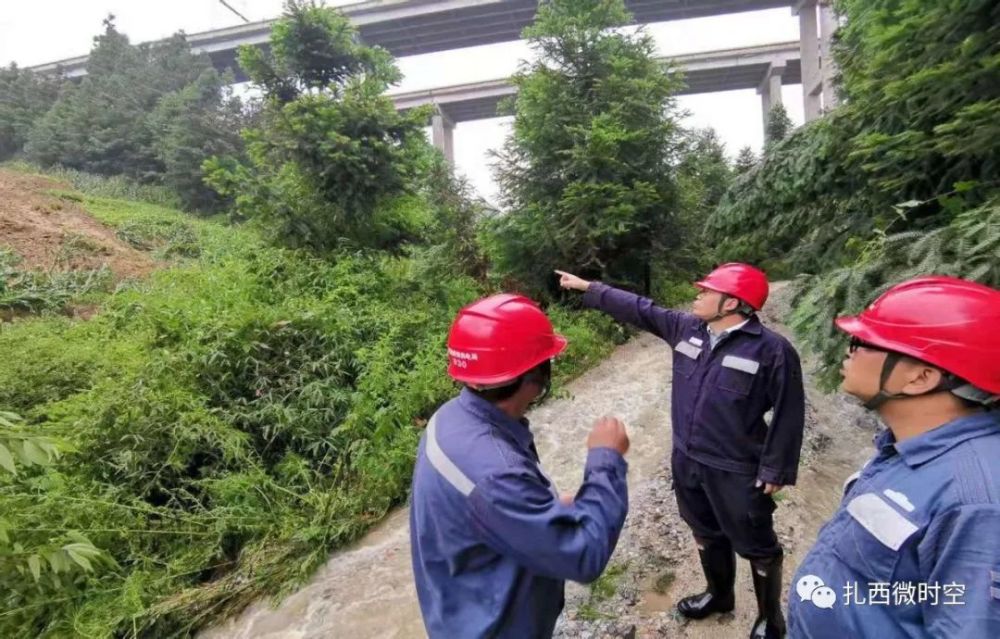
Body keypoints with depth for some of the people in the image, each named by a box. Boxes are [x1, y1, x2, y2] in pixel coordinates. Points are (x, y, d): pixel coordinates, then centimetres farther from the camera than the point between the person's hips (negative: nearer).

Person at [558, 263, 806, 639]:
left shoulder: (772, 350, -18)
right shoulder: (686, 328, -1)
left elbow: (788, 414, -14)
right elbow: (638, 309, 5)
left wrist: (775, 469, -13)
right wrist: (587, 288, 6)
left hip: (736, 471, -6)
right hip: (686, 461, 6)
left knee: (757, 547, 15)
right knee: (707, 535, 26)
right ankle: (719, 595, 51)